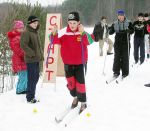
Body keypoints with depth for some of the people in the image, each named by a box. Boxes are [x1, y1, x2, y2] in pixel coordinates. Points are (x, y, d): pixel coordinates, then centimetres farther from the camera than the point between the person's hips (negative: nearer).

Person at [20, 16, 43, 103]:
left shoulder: (36, 32, 15)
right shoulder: (26, 33, -12)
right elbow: (23, 45, -23)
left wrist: (41, 55, 14)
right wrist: (32, 54, -19)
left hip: (37, 59, 9)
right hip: (31, 60, -9)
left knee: (36, 77, 14)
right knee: (32, 78, -6)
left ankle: (31, 94, 26)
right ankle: (30, 97, 3)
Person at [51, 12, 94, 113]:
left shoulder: (83, 32, -14)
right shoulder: (64, 32, -8)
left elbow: (89, 41, -30)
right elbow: (55, 41, -13)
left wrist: (82, 33, -45)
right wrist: (54, 33, -33)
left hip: (80, 63, -3)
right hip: (68, 63, 3)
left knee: (80, 83, 1)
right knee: (70, 82, 16)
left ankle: (83, 102, 22)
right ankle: (75, 97, 43)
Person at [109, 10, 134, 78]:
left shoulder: (128, 23, 2)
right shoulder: (115, 24, 9)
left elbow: (132, 30, -5)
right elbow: (111, 32, 9)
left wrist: (128, 30, -26)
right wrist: (110, 30, -14)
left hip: (125, 43, -2)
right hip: (117, 42, 2)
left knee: (125, 57, 0)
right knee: (117, 57, 0)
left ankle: (125, 72, 9)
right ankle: (116, 72, 8)